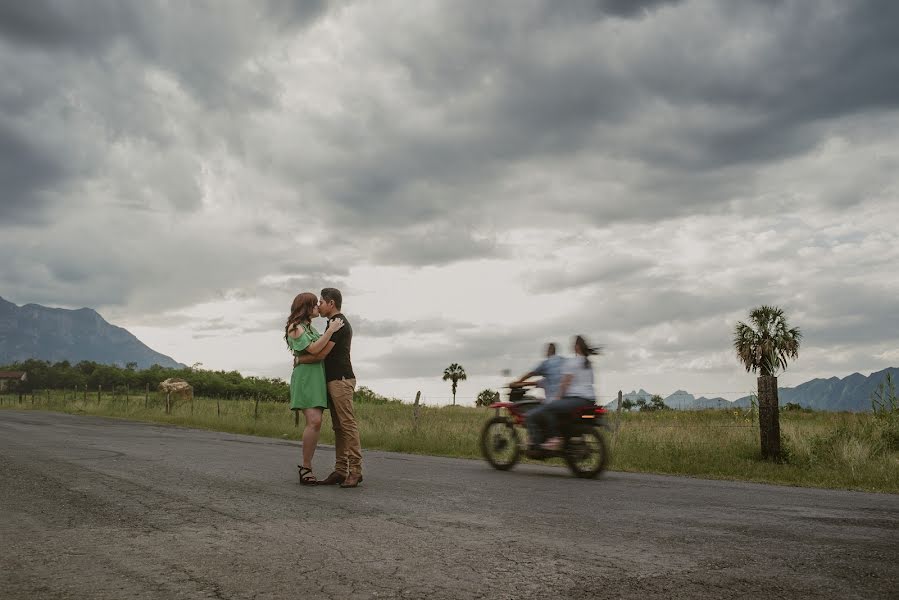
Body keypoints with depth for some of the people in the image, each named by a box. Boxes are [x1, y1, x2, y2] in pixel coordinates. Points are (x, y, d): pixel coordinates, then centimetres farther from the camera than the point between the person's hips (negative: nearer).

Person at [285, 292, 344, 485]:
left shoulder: (310, 327, 21)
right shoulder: (295, 327, -5)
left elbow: (322, 350, 25)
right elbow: (313, 349, -16)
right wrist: (331, 330, -14)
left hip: (318, 376, 8)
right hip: (305, 376, -8)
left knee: (316, 423, 0)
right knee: (314, 421, -20)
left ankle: (307, 467, 3)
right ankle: (306, 467, -13)